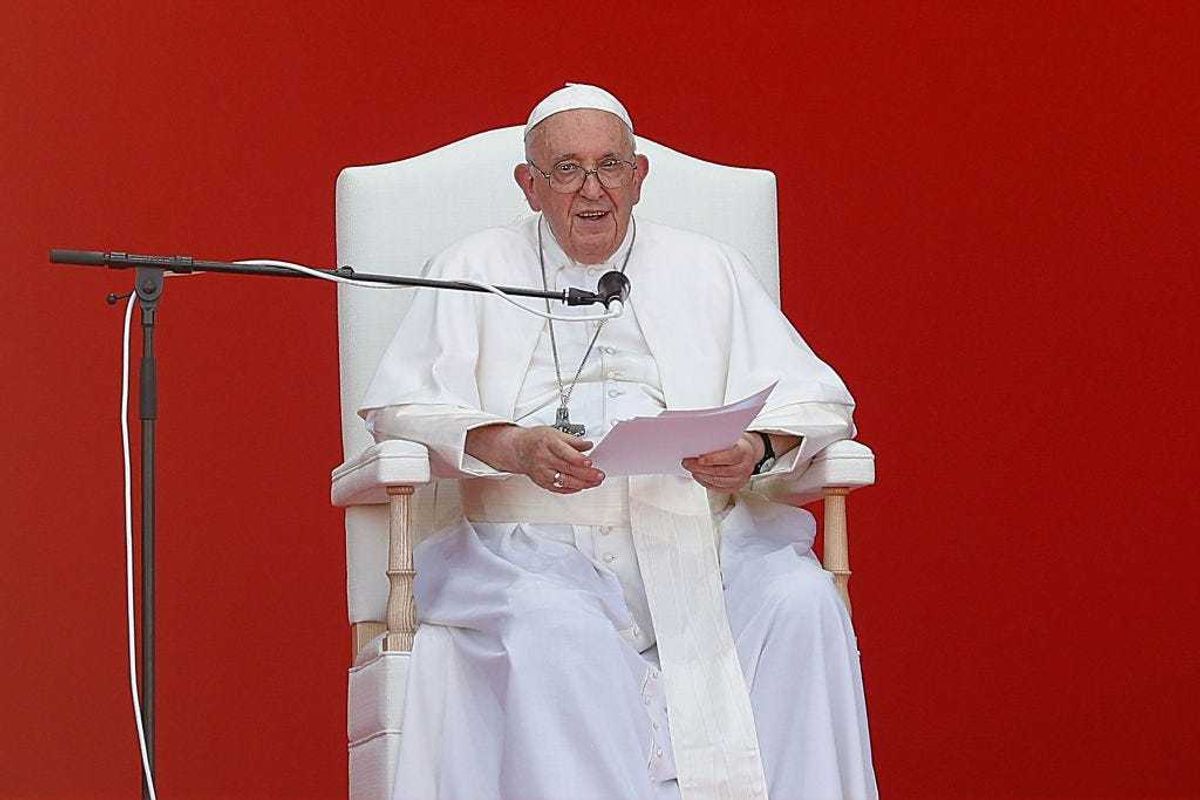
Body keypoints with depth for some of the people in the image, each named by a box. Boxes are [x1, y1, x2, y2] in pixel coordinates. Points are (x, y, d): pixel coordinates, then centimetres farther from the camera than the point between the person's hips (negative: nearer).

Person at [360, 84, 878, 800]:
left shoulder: (707, 270, 21)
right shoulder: (476, 271, 17)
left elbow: (817, 399, 14)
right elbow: (400, 406, 4)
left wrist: (759, 450, -11)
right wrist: (514, 449, -15)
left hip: (698, 534, 2)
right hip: (539, 546, -2)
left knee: (800, 600, -28)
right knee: (553, 628, -36)